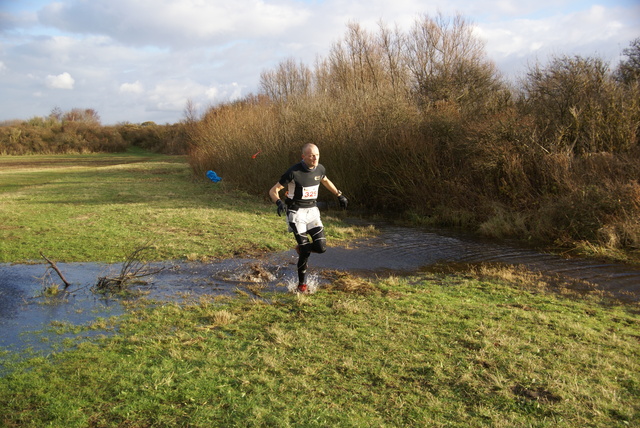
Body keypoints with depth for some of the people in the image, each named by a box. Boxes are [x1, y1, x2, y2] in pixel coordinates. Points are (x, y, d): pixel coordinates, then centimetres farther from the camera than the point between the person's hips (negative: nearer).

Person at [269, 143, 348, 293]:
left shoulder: (319, 169, -1)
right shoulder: (294, 172, -18)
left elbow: (325, 181, 25)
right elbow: (273, 191, -13)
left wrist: (339, 195, 26)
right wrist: (279, 202, -32)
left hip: (312, 210, 5)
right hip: (296, 212, -5)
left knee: (321, 247, -7)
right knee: (306, 251, -9)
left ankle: (301, 248, 28)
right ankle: (302, 285, 13)